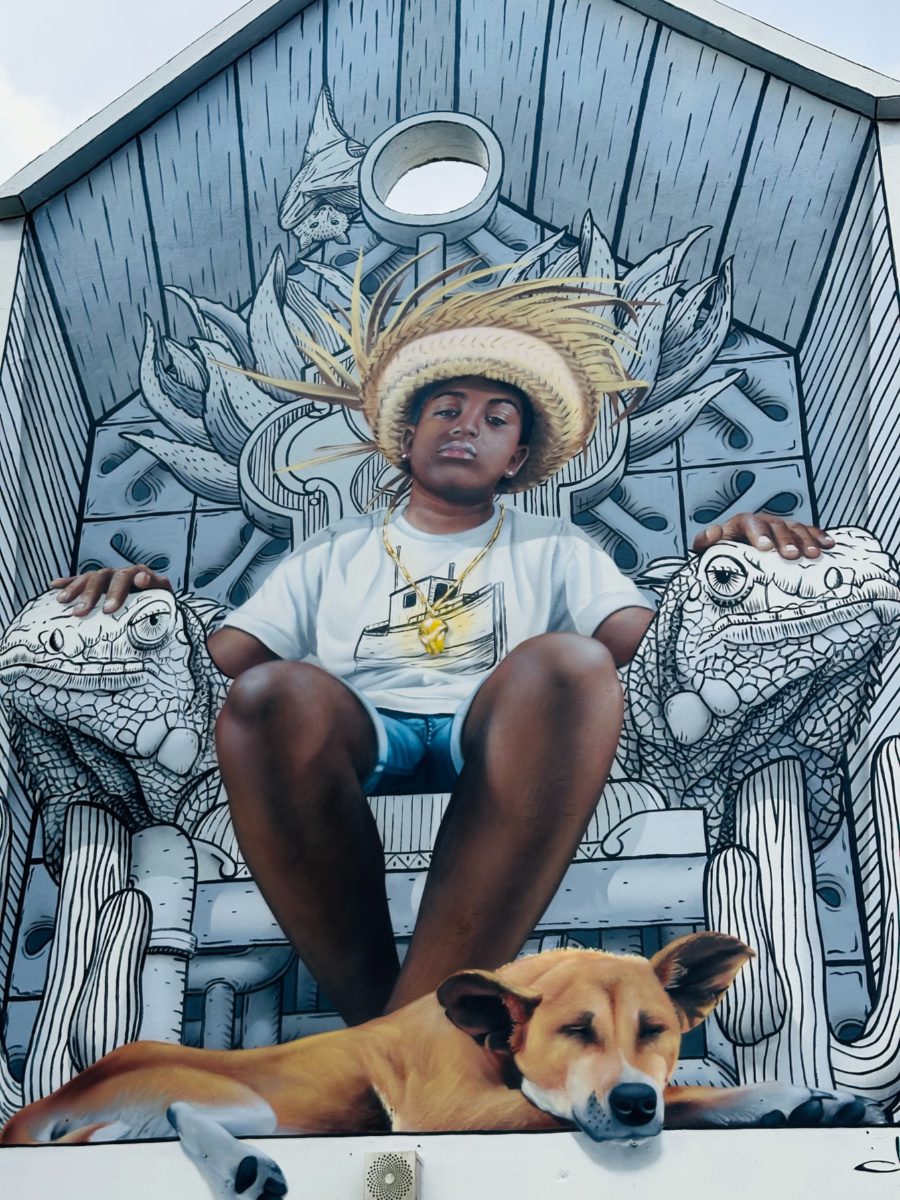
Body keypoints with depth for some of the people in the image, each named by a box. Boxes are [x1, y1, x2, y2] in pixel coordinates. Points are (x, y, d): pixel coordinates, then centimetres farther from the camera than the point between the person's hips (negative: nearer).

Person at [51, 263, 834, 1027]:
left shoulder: (553, 550, 28)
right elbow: (220, 658, 19)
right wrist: (153, 602, -1)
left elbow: (645, 640, 11)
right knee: (276, 692, -34)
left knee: (567, 665, -35)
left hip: (499, 743, 0)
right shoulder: (333, 555, 29)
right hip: (354, 743, 0)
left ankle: (410, 1031, -40)